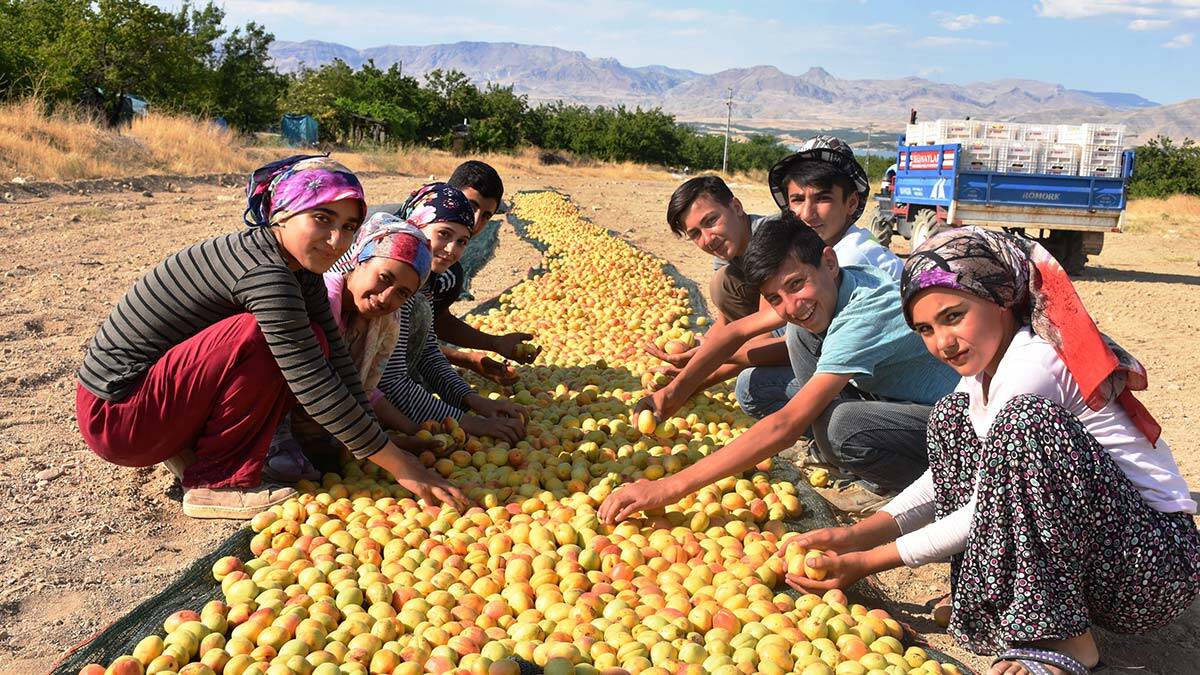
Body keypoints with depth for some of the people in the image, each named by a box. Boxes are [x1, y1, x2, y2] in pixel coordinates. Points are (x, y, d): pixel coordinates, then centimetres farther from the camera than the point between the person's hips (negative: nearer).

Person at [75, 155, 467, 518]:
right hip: (115, 415, -9)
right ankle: (216, 484, -13)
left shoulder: (300, 270, 1)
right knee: (262, 337, -26)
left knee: (309, 347, -2)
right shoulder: (265, 272, -27)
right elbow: (316, 389, -29)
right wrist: (399, 465, -24)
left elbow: (335, 363, 0)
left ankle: (190, 446, 6)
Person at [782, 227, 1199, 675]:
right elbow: (951, 474, 9)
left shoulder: (1032, 365, -22)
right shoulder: (986, 361, 5)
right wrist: (853, 536, -3)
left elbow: (991, 510, -19)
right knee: (954, 416, 5)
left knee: (1027, 421, -33)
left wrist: (867, 563, -14)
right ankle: (992, 599, 1)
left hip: (1159, 560, -9)